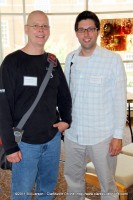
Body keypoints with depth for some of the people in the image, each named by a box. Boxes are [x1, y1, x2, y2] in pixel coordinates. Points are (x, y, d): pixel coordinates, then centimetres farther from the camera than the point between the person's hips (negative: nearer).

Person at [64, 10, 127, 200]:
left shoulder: (113, 59, -11)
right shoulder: (70, 58, 3)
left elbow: (120, 100, -10)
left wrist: (118, 135, -11)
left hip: (102, 135, -4)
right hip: (73, 133, 4)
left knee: (107, 182, 13)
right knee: (73, 178, 21)